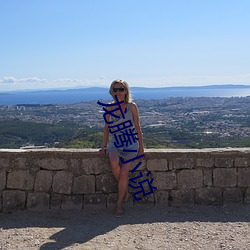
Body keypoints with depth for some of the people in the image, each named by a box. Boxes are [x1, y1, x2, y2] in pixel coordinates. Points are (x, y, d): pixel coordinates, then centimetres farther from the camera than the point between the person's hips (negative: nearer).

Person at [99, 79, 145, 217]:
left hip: (130, 143, -1)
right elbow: (107, 128, 10)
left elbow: (137, 127, 3)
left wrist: (141, 146, 2)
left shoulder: (132, 107, -2)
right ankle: (124, 190, -1)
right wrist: (104, 146, 7)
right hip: (115, 142, 1)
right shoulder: (109, 108, 3)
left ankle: (119, 203, 5)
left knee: (124, 172, -13)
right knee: (114, 164, -28)